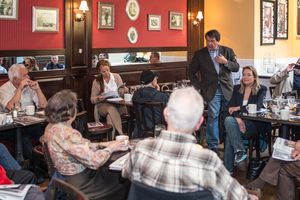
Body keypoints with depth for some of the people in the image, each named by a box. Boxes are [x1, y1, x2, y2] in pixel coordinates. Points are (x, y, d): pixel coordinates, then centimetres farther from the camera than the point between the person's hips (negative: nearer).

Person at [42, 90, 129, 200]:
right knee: (125, 184, 9)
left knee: (116, 175, 20)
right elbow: (94, 161, -28)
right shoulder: (66, 133, -31)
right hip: (81, 184, -9)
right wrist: (110, 148, -12)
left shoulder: (52, 126, -1)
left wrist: (102, 145, 3)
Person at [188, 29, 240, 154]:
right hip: (212, 90, -2)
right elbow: (191, 72, 7)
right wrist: (200, 86, -1)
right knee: (213, 117, -7)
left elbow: (236, 68, 6)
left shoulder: (228, 51, 8)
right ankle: (213, 146, 2)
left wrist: (226, 62, -12)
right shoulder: (199, 54, 3)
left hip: (227, 89, 2)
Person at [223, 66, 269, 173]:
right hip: (238, 121, 3)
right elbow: (231, 107, 1)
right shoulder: (237, 88, 13)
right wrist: (237, 118, -18)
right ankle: (240, 151, -30)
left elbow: (257, 107, -12)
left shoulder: (261, 90, 5)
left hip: (254, 124, -3)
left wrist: (238, 108, -13)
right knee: (228, 120, -33)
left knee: (230, 133, -31)